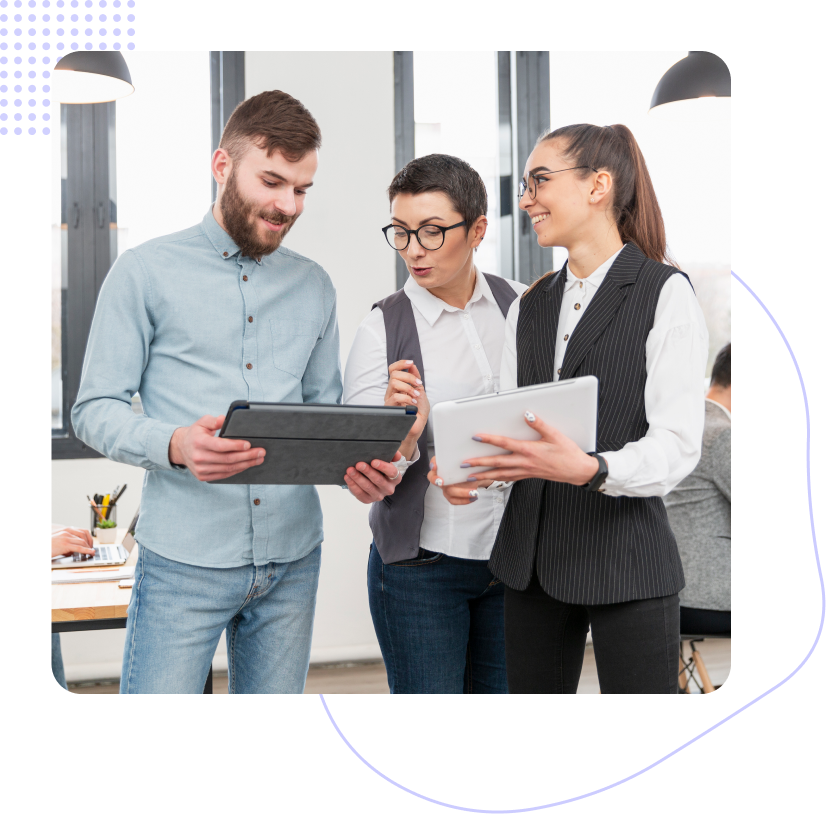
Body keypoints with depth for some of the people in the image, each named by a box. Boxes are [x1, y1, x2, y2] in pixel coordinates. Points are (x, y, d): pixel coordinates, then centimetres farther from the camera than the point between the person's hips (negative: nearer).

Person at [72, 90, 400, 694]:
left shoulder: (314, 286, 12)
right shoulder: (144, 274, -1)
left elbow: (325, 409, 14)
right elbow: (95, 410, -3)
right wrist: (174, 445, -23)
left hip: (293, 558, 4)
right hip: (185, 559, -4)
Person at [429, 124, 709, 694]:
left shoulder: (665, 294, -6)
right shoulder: (530, 306, 13)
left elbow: (678, 445, -14)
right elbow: (507, 422, 12)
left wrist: (589, 470, -32)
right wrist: (467, 466, -10)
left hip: (626, 558, -6)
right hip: (533, 557, 6)